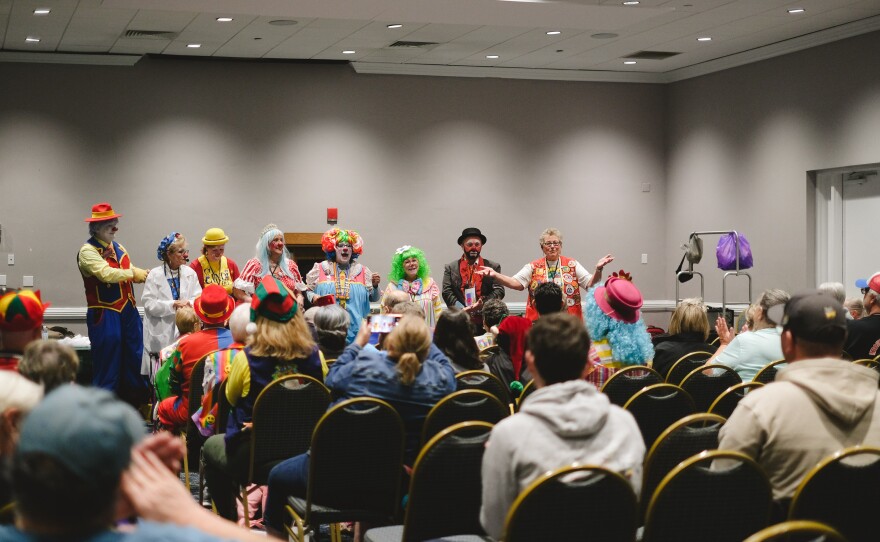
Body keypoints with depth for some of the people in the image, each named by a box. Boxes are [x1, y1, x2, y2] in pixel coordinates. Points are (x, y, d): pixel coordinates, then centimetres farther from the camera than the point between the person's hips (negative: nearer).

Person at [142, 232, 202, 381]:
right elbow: (149, 304, -7)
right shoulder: (155, 275, -4)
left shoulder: (190, 273, 7)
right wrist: (173, 305, -16)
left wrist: (188, 303, -17)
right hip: (161, 334, -3)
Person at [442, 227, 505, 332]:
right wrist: (462, 309, -12)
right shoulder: (451, 268, 10)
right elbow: (447, 293, 2)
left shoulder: (493, 267, 11)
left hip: (486, 321, 0)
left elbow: (499, 291, 2)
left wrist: (483, 304, -14)